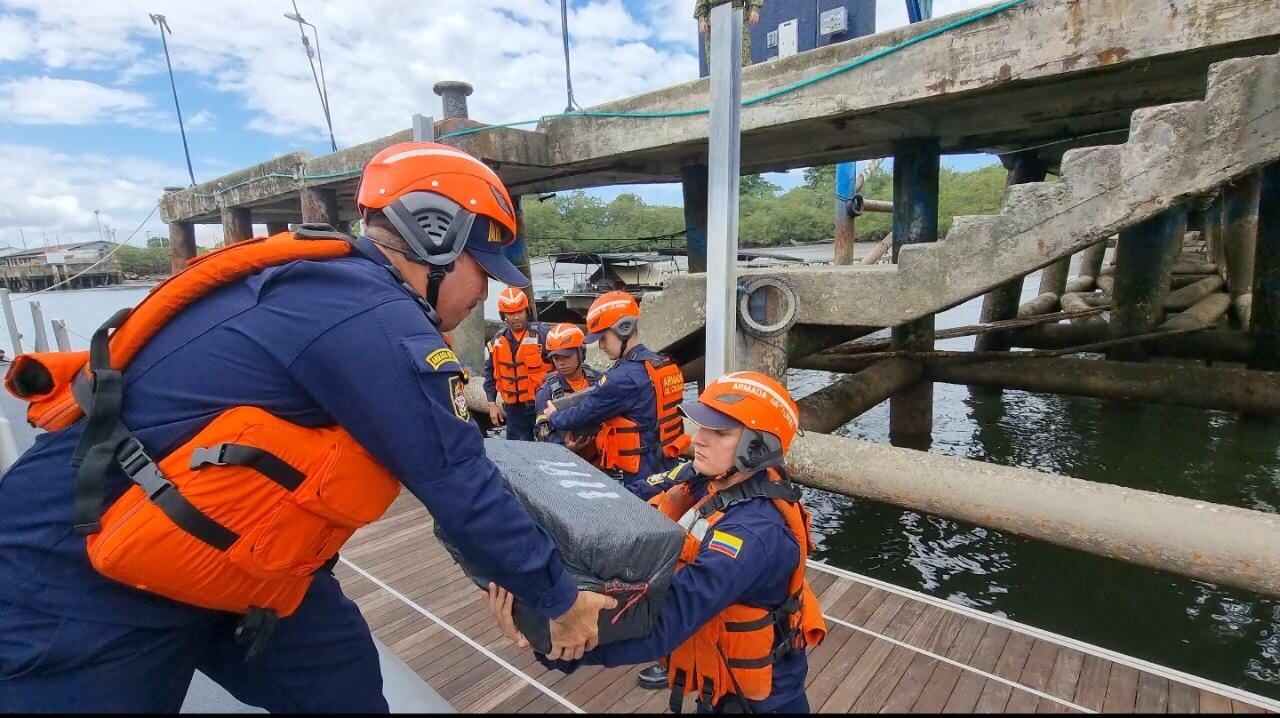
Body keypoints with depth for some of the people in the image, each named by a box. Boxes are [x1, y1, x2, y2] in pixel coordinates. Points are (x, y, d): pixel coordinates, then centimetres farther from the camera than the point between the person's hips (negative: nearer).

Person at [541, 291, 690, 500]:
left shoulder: (625, 377, -23)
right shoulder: (662, 364, 5)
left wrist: (554, 417, 7)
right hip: (663, 470, 9)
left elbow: (585, 415, -12)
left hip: (638, 480, -8)